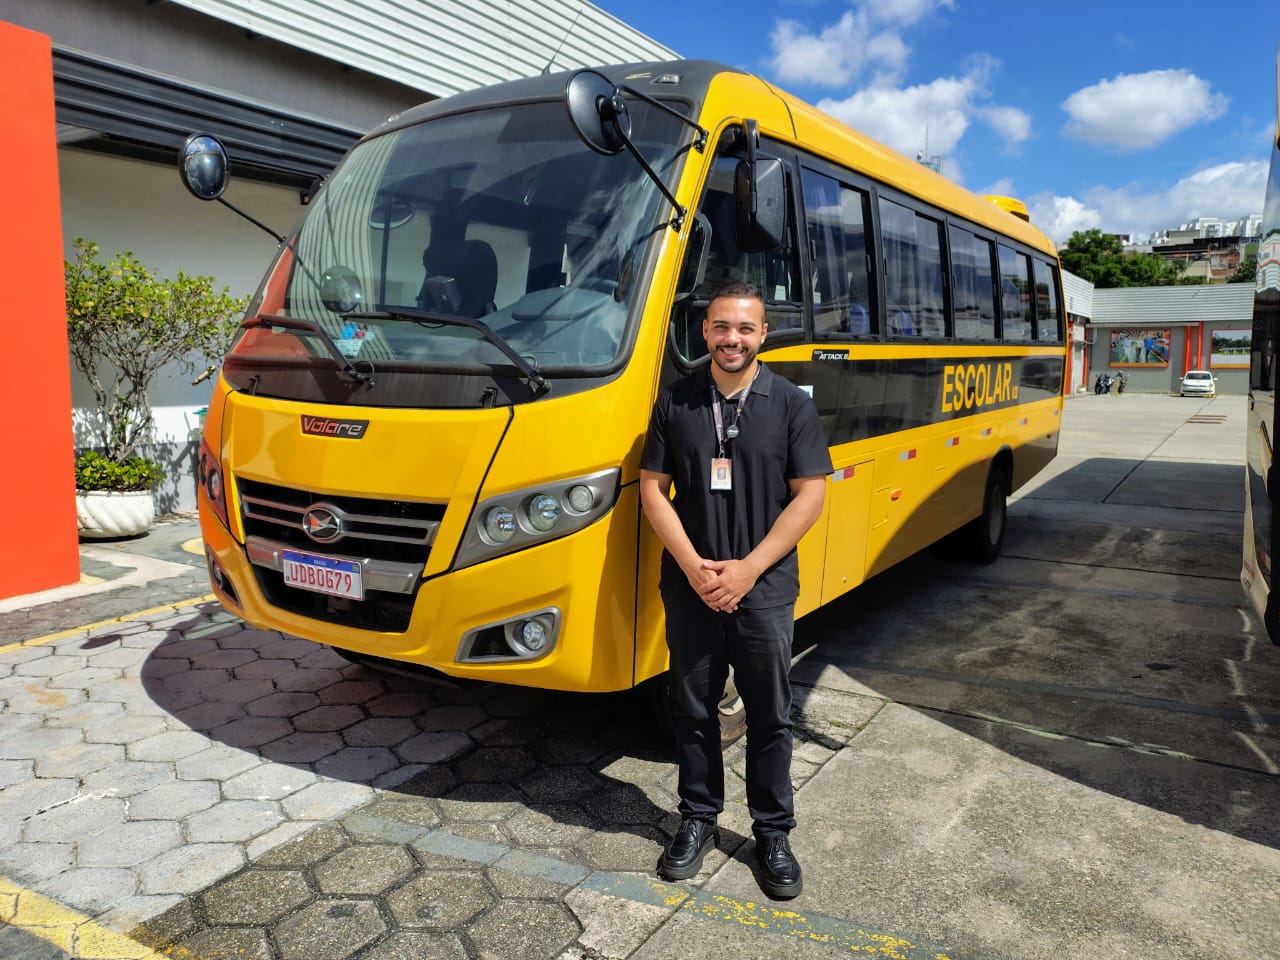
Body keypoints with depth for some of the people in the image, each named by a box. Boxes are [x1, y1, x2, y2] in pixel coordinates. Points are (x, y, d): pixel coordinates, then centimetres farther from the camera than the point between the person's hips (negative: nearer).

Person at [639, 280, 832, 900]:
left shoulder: (791, 404, -2)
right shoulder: (675, 403, 3)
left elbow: (810, 495, -5)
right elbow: (652, 488, 2)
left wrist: (747, 569, -13)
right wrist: (693, 566, -11)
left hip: (764, 588, -1)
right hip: (690, 586, 2)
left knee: (770, 714, 9)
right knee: (693, 709, 13)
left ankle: (772, 831, 27)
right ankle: (698, 819, 31)